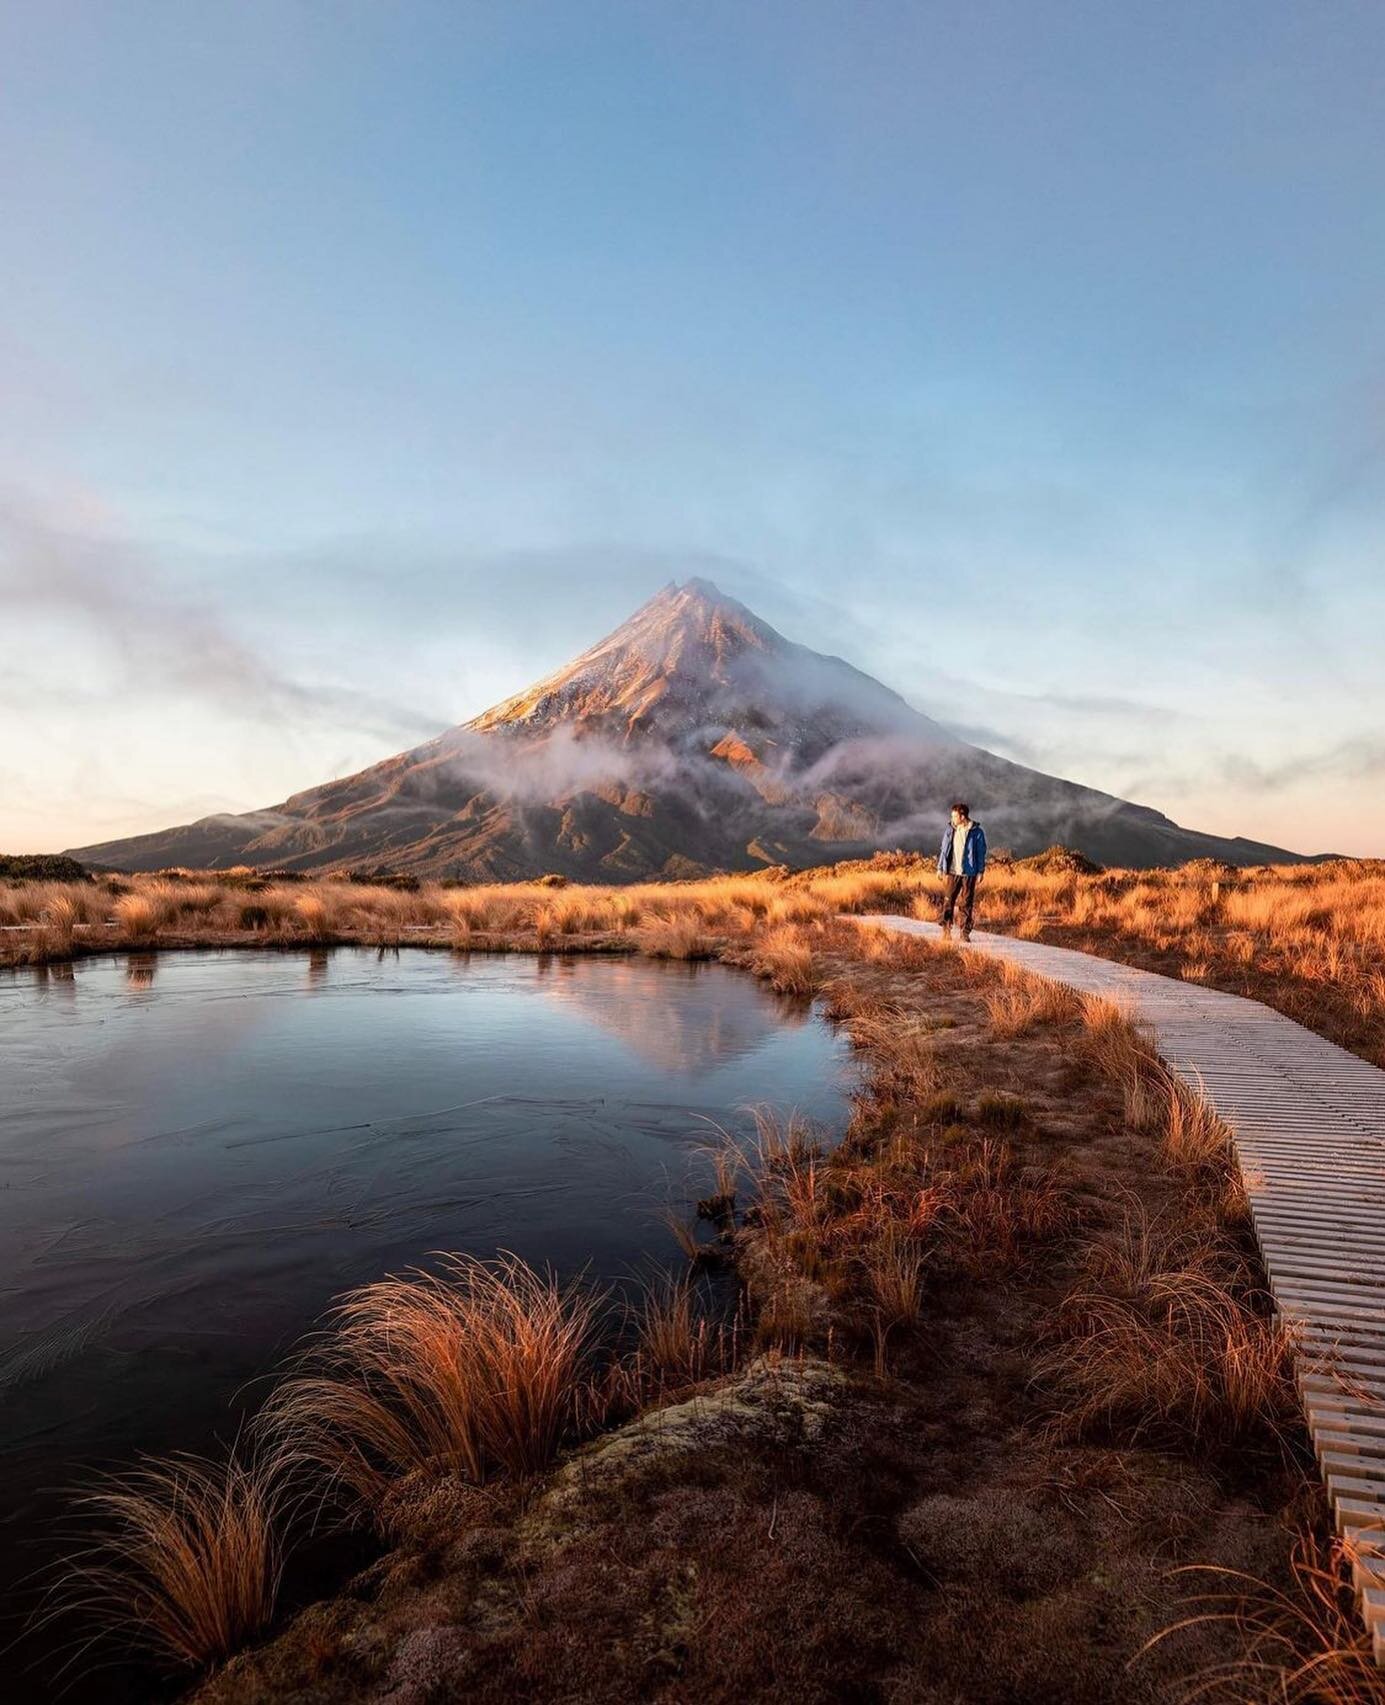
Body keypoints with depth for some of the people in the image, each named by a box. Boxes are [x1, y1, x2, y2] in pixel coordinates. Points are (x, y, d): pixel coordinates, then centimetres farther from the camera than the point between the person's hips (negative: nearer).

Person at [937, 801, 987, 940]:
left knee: (967, 903, 3)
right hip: (952, 872, 2)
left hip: (969, 872, -2)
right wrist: (940, 867, 9)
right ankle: (946, 928, 13)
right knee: (948, 900, 2)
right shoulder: (950, 829, 5)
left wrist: (980, 871, -4)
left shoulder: (977, 831, -4)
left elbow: (981, 853, -1)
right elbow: (943, 849, 11)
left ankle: (965, 932, 10)